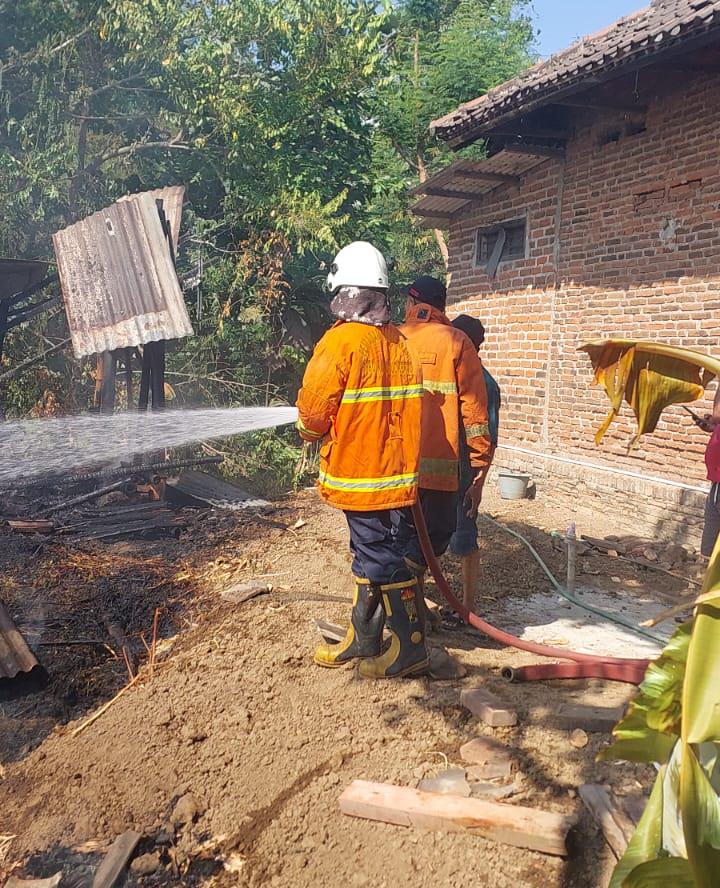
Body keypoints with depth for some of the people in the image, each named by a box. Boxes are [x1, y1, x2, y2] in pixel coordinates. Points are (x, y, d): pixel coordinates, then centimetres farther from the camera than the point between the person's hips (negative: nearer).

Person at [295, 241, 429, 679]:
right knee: (369, 554, 18)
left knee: (382, 559, 2)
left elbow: (312, 413, -13)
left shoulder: (341, 341, -16)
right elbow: (403, 405, 11)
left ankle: (410, 648, 13)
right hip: (394, 469, 8)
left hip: (357, 472, -8)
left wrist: (312, 433, 9)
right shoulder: (398, 341, 7)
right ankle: (363, 639, 31)